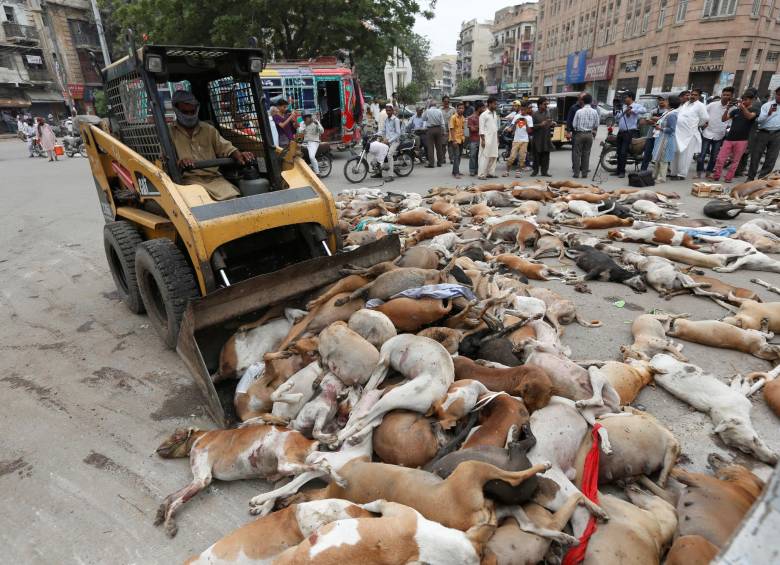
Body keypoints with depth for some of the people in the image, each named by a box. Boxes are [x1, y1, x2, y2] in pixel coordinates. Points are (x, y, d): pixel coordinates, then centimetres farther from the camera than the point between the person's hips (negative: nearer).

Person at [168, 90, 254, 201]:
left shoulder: (209, 129, 20)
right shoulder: (169, 132, 12)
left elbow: (225, 148, 11)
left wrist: (239, 155, -13)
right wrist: (178, 162, -22)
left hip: (213, 177, 2)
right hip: (189, 179, -2)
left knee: (233, 197, -27)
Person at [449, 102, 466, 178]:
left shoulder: (463, 118, 11)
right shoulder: (453, 117, -11)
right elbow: (451, 129, -14)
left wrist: (464, 137, 10)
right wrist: (454, 140, -20)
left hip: (461, 139, 8)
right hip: (455, 140, -8)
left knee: (458, 156, 12)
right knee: (456, 156, -11)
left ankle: (455, 171, 21)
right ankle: (456, 173, -12)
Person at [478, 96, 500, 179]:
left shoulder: (495, 114, 15)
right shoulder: (484, 115, -7)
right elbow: (481, 129, -11)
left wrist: (497, 138, 16)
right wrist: (483, 140, -16)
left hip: (494, 139, 7)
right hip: (487, 139, -7)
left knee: (493, 156, 7)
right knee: (484, 157, -7)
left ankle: (491, 173, 15)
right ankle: (482, 174, -5)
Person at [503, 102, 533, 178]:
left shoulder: (529, 118, 3)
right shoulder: (516, 116, 6)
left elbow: (530, 131, -1)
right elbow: (511, 128, 5)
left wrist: (526, 123, -13)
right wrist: (515, 122, -11)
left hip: (524, 140, 0)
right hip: (516, 139, 0)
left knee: (522, 157, -2)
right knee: (512, 156, -3)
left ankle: (518, 172, 5)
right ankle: (507, 170, 8)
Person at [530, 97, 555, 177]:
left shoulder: (548, 112, 12)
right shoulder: (535, 114, -4)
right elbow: (532, 126, -10)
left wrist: (552, 124, 1)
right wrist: (540, 125, -21)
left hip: (546, 138, 5)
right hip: (537, 139, -5)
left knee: (546, 156, 5)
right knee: (537, 156, 2)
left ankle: (544, 171, 11)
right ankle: (535, 170, 13)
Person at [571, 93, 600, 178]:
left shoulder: (579, 111, -9)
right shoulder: (595, 112, -1)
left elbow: (574, 124, -5)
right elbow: (596, 125, 3)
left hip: (579, 134, -3)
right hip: (589, 134, 3)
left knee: (577, 153, 4)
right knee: (586, 154, 9)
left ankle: (576, 173, 1)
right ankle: (585, 173, 11)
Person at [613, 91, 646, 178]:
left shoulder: (636, 106, -4)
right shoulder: (623, 107, 18)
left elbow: (644, 110, -24)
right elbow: (616, 119, 19)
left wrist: (632, 111, -25)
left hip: (630, 132, -7)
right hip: (621, 132, 7)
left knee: (623, 152, -12)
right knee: (619, 152, 9)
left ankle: (622, 172, -7)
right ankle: (618, 170, 17)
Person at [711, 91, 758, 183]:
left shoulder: (754, 110, 2)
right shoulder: (736, 110, 11)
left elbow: (749, 116, -20)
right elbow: (723, 119, 4)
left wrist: (742, 106, -29)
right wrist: (728, 109, -10)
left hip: (742, 140, -2)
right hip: (729, 138, 2)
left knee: (735, 161, 3)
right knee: (720, 159, -5)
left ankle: (728, 178, 7)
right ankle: (715, 176, 2)